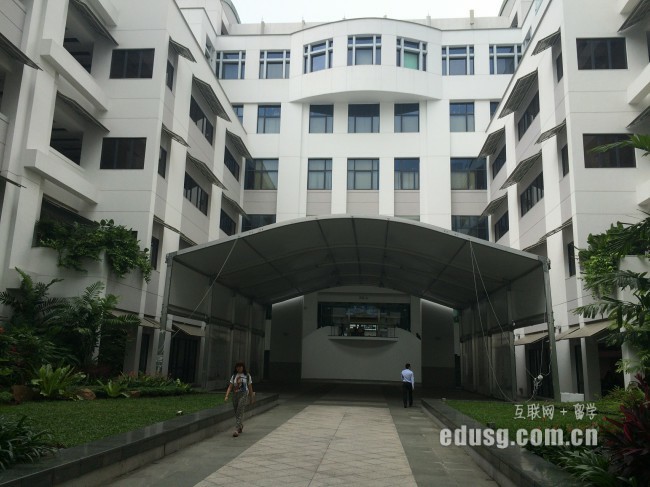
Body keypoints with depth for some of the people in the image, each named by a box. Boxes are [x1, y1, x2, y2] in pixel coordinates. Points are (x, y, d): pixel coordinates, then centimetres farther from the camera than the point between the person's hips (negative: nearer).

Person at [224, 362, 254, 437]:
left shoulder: (247, 375, 3)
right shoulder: (234, 376, 9)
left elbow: (250, 387, 8)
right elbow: (230, 387, 4)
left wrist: (251, 397, 11)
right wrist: (226, 396, -8)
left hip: (243, 395, -4)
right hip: (235, 395, 4)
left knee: (239, 412, -14)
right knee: (236, 413, 11)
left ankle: (236, 430, -16)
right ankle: (240, 427, 34)